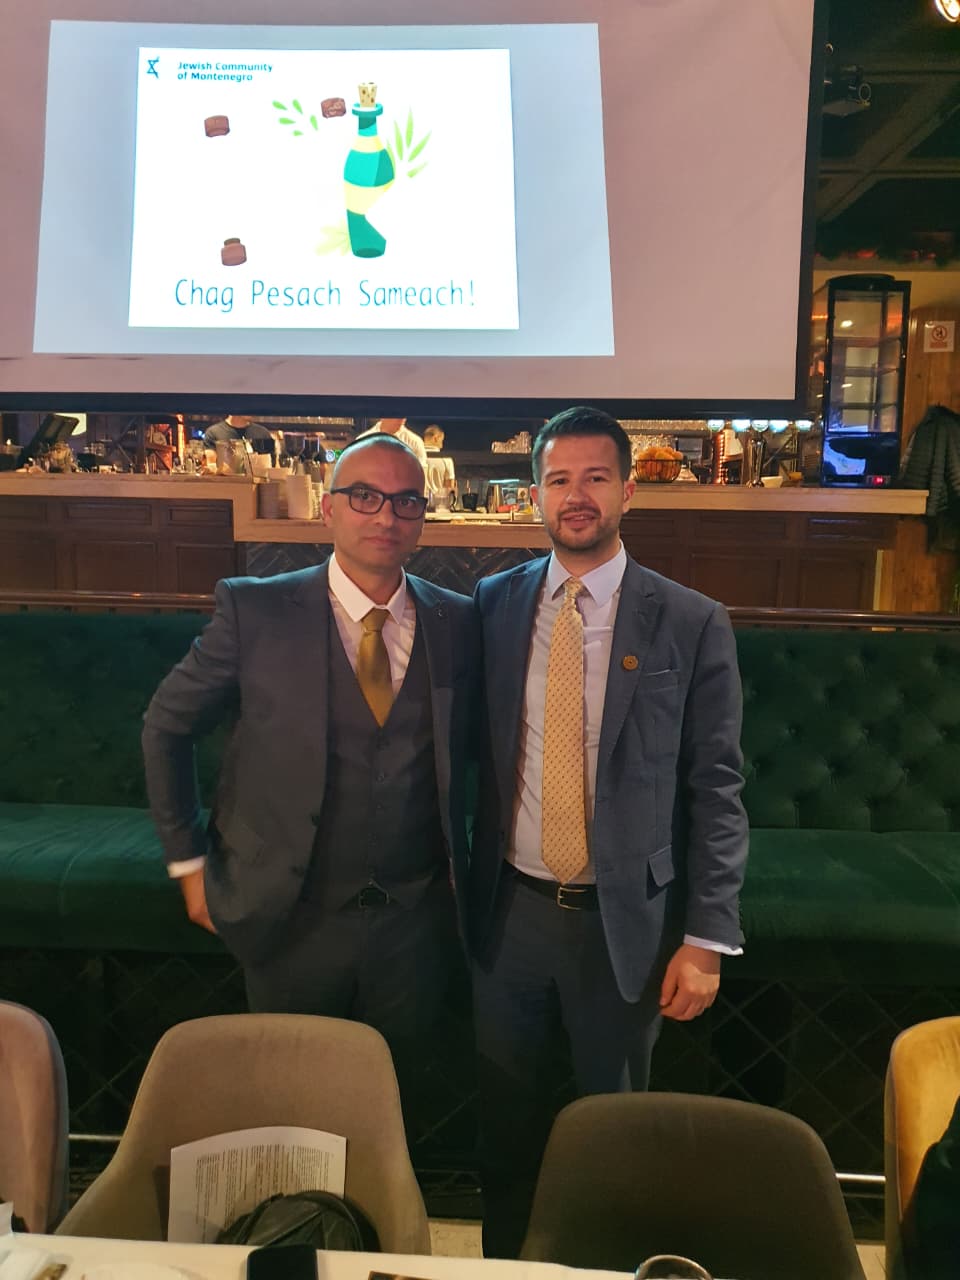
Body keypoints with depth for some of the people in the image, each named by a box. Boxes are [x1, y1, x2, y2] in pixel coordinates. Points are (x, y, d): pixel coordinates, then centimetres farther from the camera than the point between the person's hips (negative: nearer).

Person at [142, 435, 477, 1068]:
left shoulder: (458, 621, -4)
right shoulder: (255, 610, -11)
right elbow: (166, 726, -1)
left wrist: (462, 862, 5)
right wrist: (189, 861, -1)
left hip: (417, 920, 2)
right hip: (292, 918, -1)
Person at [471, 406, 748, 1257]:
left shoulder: (691, 625, -8)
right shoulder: (494, 605, -1)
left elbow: (716, 790, -6)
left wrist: (707, 937, -8)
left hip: (624, 920, -1)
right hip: (510, 910, 2)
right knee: (507, 1119, 20)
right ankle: (503, 1257, 45)